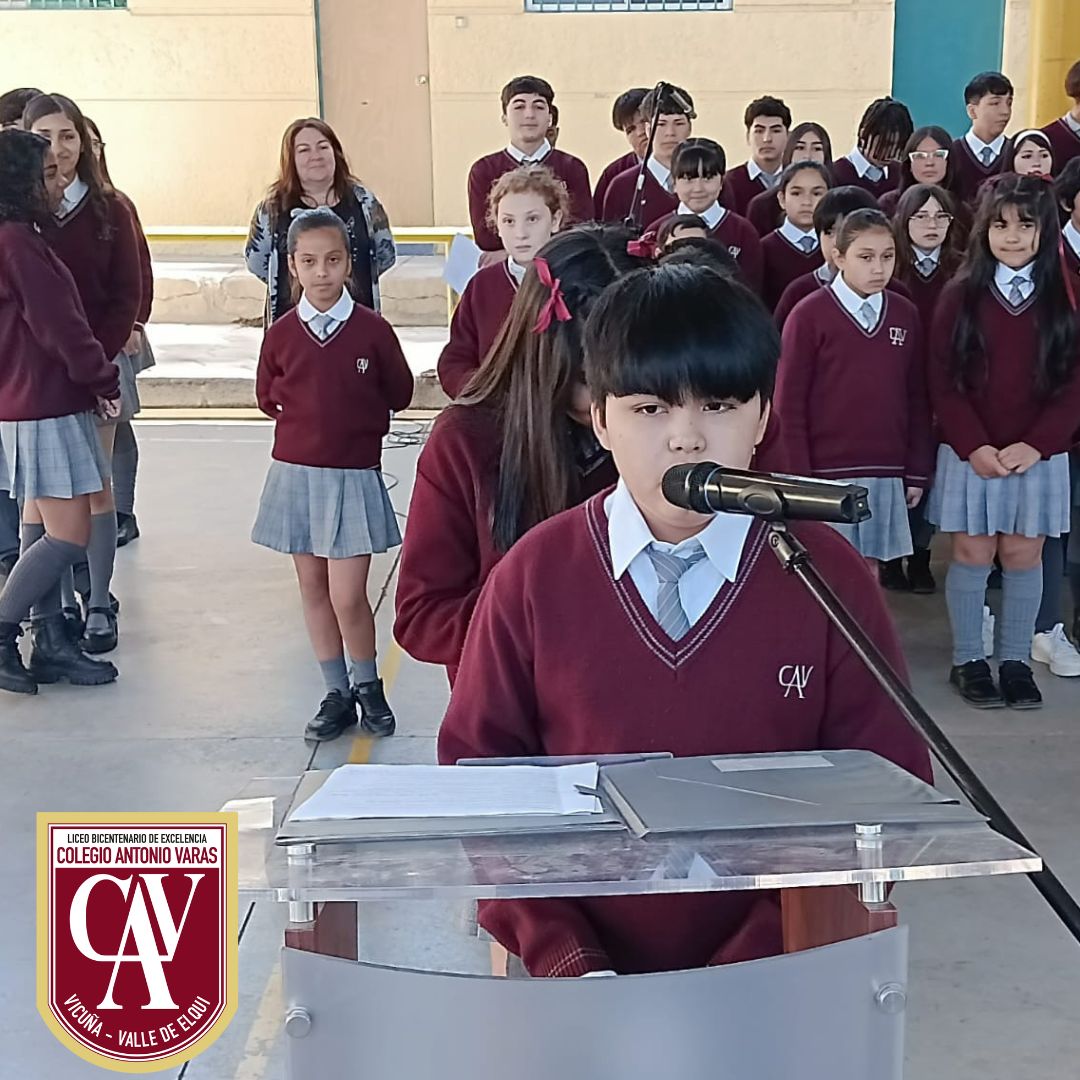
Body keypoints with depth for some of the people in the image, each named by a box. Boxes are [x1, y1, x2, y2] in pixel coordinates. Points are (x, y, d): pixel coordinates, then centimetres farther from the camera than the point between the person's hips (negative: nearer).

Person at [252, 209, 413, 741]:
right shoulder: (281, 333, 0)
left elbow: (399, 393, 5)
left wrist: (360, 420, 6)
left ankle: (368, 686, 18)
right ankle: (336, 693, 22)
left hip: (354, 476, -3)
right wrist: (309, 418, 6)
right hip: (295, 472, 3)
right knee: (312, 587, 10)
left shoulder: (373, 330, -7)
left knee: (348, 595, -6)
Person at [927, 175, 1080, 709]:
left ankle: (1016, 661, 17)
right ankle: (967, 661, 15)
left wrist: (1036, 445, -12)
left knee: (1023, 555, 6)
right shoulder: (960, 296, -1)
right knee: (972, 553, 3)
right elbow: (943, 383, -3)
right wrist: (974, 446, -13)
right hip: (970, 454, -1)